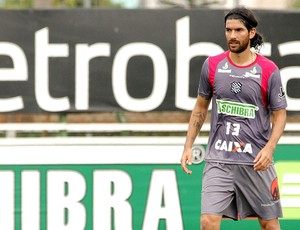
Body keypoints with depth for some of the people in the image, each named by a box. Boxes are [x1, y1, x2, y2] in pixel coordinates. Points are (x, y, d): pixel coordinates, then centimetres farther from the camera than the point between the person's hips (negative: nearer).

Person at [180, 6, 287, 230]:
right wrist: (188, 146, 8)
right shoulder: (212, 65, 2)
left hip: (256, 162, -1)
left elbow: (279, 114, 0)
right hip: (218, 160, 1)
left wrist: (269, 148, -16)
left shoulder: (269, 70, -5)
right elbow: (201, 107, 14)